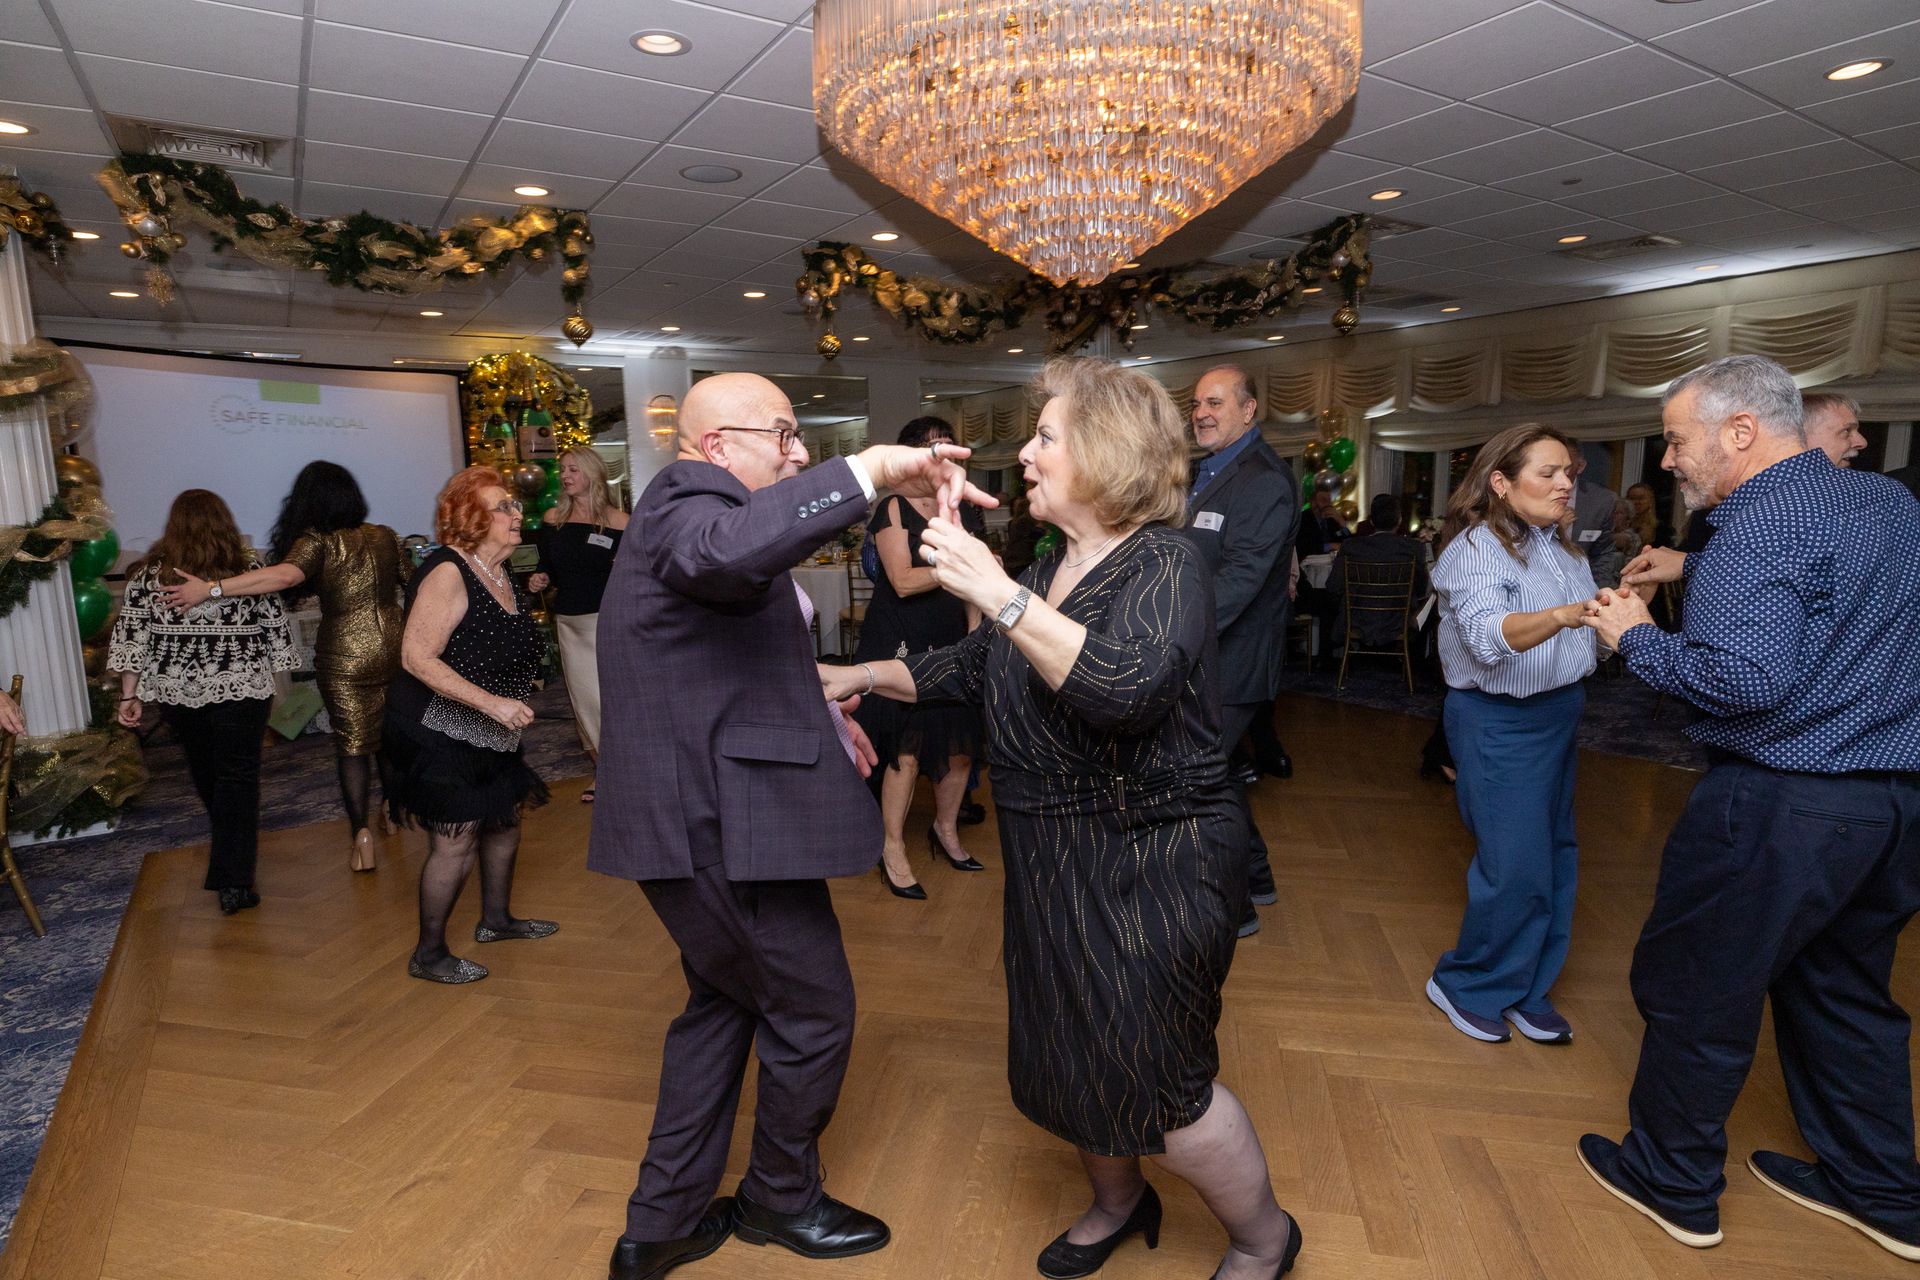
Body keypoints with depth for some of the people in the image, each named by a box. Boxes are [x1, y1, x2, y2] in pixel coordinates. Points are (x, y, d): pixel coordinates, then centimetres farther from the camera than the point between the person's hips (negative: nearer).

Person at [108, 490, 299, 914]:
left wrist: (130, 696, 5)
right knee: (238, 778, 2)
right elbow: (277, 631, -3)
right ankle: (233, 882, -3)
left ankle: (231, 846, 45)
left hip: (174, 692, 3)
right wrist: (272, 683, 9)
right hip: (240, 691, -3)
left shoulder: (147, 574, -2)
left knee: (204, 771, 22)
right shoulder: (249, 571, -7)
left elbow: (129, 637, -2)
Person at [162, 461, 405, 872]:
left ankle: (362, 834, -2)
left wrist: (211, 588, -31)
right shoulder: (384, 537, 2)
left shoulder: (317, 542, -12)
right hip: (394, 652, 4)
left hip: (344, 662, -4)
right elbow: (407, 578, 14)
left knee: (351, 745, 5)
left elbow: (285, 575, -30)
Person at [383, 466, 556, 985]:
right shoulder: (447, 574, -20)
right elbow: (417, 657, -27)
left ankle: (496, 919, 36)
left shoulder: (500, 575, 8)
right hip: (437, 731, -9)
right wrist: (492, 702, -30)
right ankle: (429, 954, 12)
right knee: (456, 838, -6)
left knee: (505, 817, 17)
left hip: (485, 733, 9)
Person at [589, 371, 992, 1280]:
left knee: (724, 1003, 23)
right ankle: (783, 1198, 33)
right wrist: (874, 467, -41)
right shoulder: (686, 497, -15)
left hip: (697, 814, 11)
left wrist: (819, 715, 17)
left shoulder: (686, 508, 18)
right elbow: (727, 549, -43)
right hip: (721, 822, -11)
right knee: (814, 1011, 8)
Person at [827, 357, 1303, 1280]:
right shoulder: (1050, 571, 9)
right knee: (1066, 1057, 19)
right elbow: (972, 667, 17)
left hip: (1149, 866, -8)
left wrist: (998, 595, -36)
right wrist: (859, 676, 14)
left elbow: (1125, 688, -35)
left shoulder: (1164, 564, -16)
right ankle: (1117, 1204, 48)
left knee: (1153, 1080, 4)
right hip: (1054, 861, 8)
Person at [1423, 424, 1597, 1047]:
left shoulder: (1559, 545, 8)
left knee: (1555, 856, 14)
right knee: (1517, 867, -7)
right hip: (1500, 721, -9)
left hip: (1556, 713, 9)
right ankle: (1466, 986, 15)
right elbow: (1489, 635, -37)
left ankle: (1527, 989, 30)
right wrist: (1562, 615, -52)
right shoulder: (1474, 548, -18)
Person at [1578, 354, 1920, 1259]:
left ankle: (1675, 1186, 23)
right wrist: (1692, 568, 18)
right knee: (1843, 989, 23)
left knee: (1695, 990, 7)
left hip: (1784, 805, -9)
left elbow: (1746, 678, -28)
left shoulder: (1759, 522, -18)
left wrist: (1637, 638, -14)